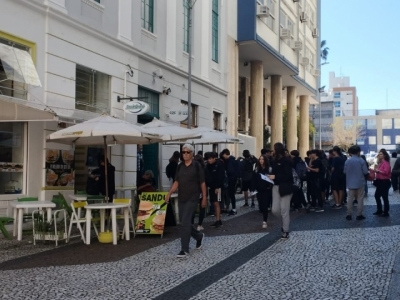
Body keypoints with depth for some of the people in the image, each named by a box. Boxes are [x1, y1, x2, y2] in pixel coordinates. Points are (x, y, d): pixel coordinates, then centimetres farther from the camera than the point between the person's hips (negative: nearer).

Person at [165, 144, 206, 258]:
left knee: (185, 222, -13)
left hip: (192, 198, -6)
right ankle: (199, 236, 37)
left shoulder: (196, 166, -7)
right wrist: (169, 193, -4)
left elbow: (202, 183, -4)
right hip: (181, 198, 6)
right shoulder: (180, 166, 8)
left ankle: (184, 249, -8)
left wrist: (204, 197, -4)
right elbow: (176, 182, 8)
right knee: (184, 222, 11)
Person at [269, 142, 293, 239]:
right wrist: (271, 176, -3)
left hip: (285, 187, -7)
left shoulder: (286, 161, -14)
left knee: (284, 210, -2)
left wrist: (275, 177, -20)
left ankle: (285, 231, 9)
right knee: (275, 210, 3)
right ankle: (286, 220, 30)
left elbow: (288, 176, -19)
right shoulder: (275, 160, 9)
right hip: (276, 187, 7)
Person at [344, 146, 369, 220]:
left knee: (350, 199, 8)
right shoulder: (361, 160, -11)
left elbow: (345, 171, 1)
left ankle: (349, 215, 8)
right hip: (360, 183, -2)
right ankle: (359, 215, 7)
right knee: (360, 199, 6)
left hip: (351, 183, 2)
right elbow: (365, 172, -11)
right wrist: (368, 172, 11)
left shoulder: (347, 161, -5)